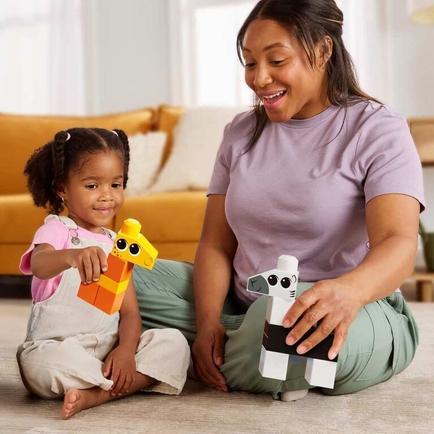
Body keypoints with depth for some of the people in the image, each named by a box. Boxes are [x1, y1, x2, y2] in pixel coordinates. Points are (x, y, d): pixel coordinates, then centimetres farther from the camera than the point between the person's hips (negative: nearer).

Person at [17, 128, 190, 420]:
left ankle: (94, 394, -29)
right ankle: (136, 382, -19)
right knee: (41, 362, -38)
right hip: (57, 344, -5)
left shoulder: (117, 244, 15)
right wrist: (72, 256, -55)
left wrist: (126, 349, -15)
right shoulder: (56, 230, -3)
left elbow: (130, 311, 8)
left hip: (108, 347, 6)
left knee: (174, 343, -15)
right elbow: (39, 265, -30)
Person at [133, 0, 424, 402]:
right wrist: (208, 323, -16)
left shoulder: (378, 129, -6)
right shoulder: (242, 133, 11)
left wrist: (348, 291, -45)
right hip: (244, 307, 6)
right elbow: (216, 245, 4)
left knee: (300, 319, -41)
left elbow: (400, 244, -21)